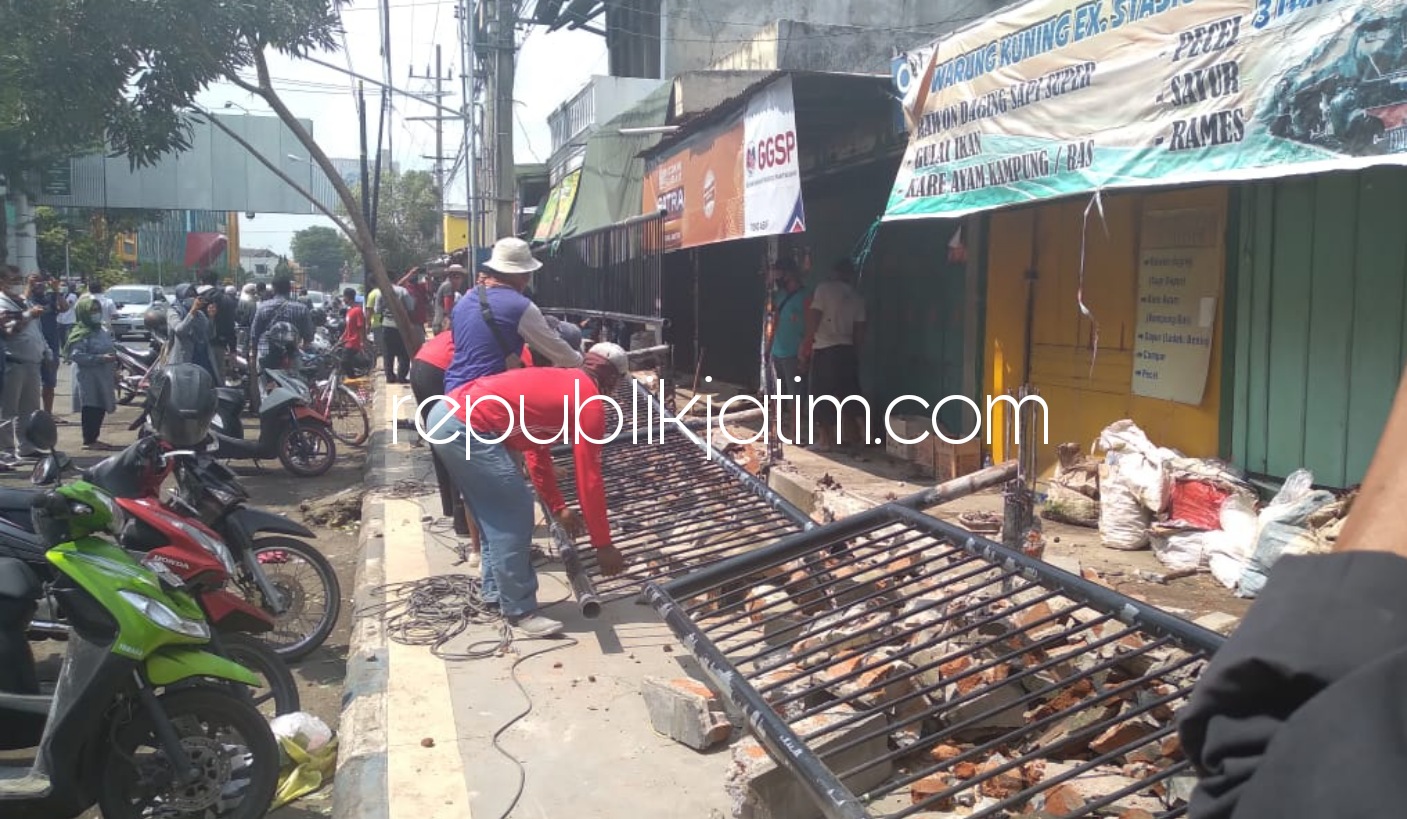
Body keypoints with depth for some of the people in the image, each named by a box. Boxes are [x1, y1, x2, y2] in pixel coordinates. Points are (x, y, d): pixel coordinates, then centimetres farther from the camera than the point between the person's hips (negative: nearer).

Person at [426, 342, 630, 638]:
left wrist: (557, 508, 36)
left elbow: (537, 451, 33)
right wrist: (603, 545, 4)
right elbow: (589, 480, -2)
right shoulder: (589, 403, -2)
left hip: (445, 414, 10)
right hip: (465, 428, -10)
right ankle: (520, 612, 7)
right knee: (514, 517, -2)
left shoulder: (557, 383, 24)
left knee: (496, 515, 21)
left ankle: (496, 592, 31)